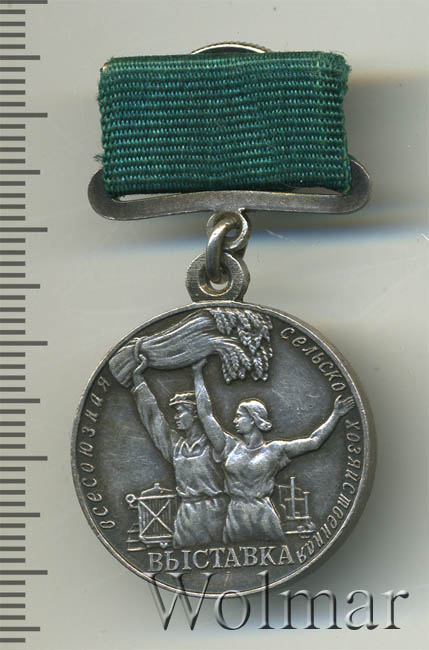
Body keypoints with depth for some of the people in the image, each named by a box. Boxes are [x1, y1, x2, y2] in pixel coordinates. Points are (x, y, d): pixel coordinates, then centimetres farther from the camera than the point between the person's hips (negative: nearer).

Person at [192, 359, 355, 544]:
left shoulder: (274, 450, 5)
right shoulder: (230, 447, 8)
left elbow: (313, 441, 9)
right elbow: (205, 413, 8)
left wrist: (335, 415, 9)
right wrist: (198, 375, 10)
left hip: (265, 520, -2)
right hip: (236, 520, 2)